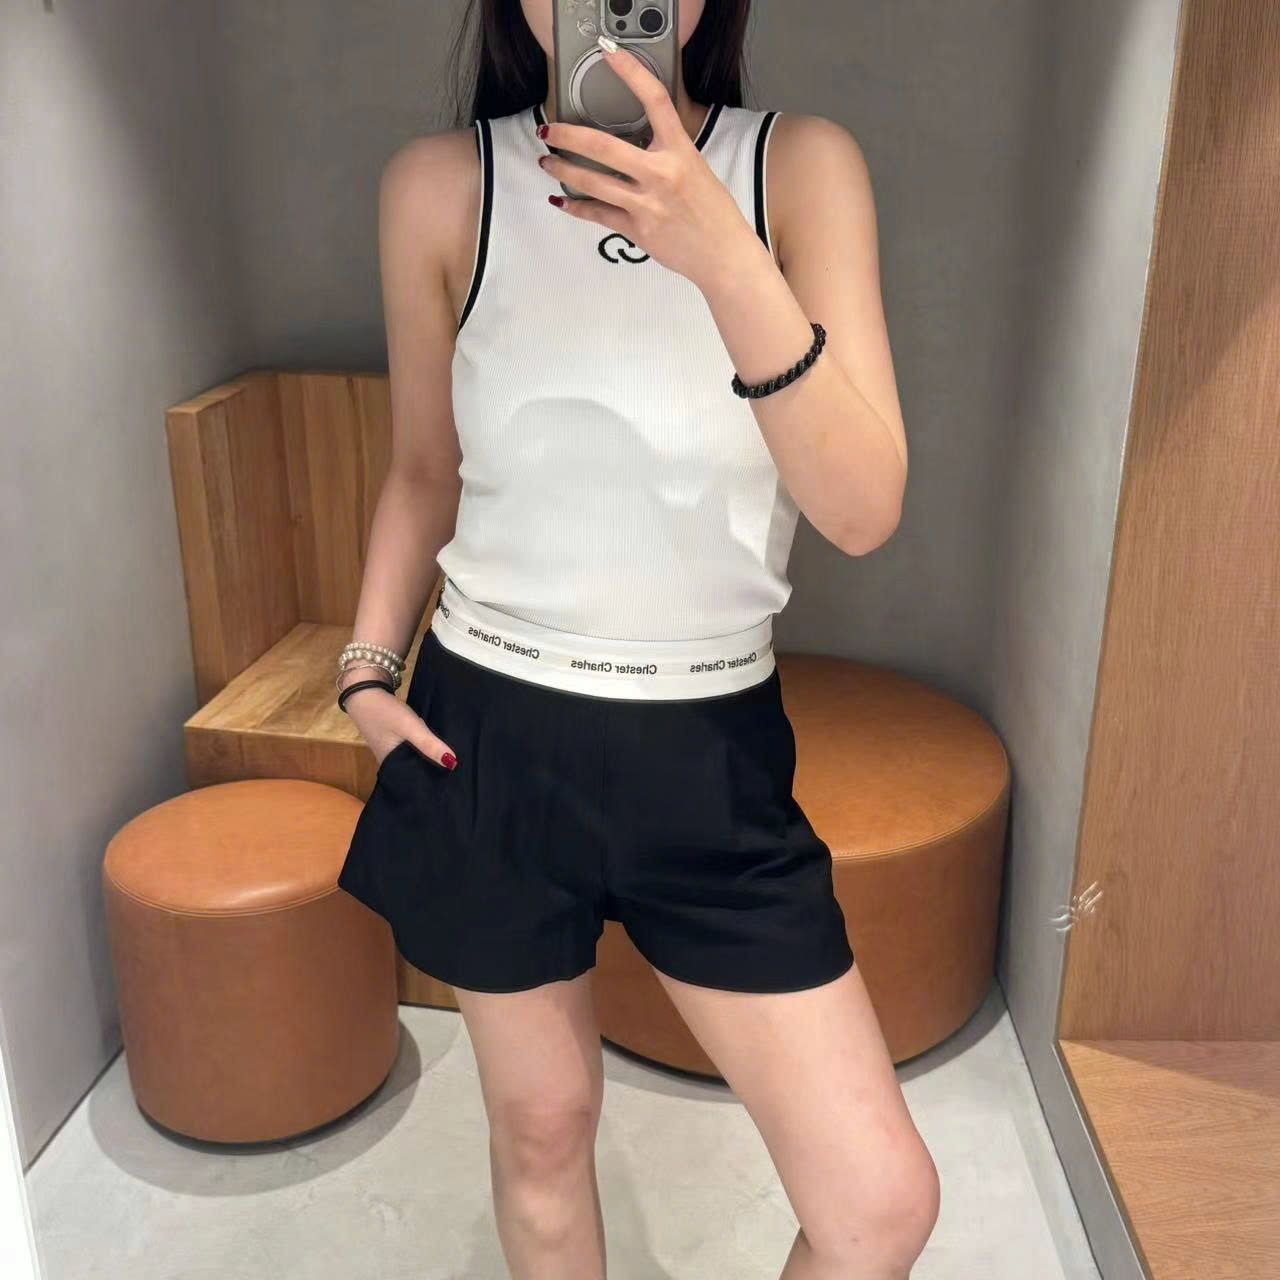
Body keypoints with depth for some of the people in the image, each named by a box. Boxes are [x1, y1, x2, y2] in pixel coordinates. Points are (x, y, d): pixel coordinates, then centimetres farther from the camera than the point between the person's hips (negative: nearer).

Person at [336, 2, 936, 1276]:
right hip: (489, 740, 1)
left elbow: (864, 507, -16)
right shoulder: (441, 186, -3)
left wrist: (725, 257, -27)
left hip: (710, 752, 0)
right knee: (542, 1122, 17)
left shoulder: (800, 166, -6)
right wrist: (367, 665, 1)